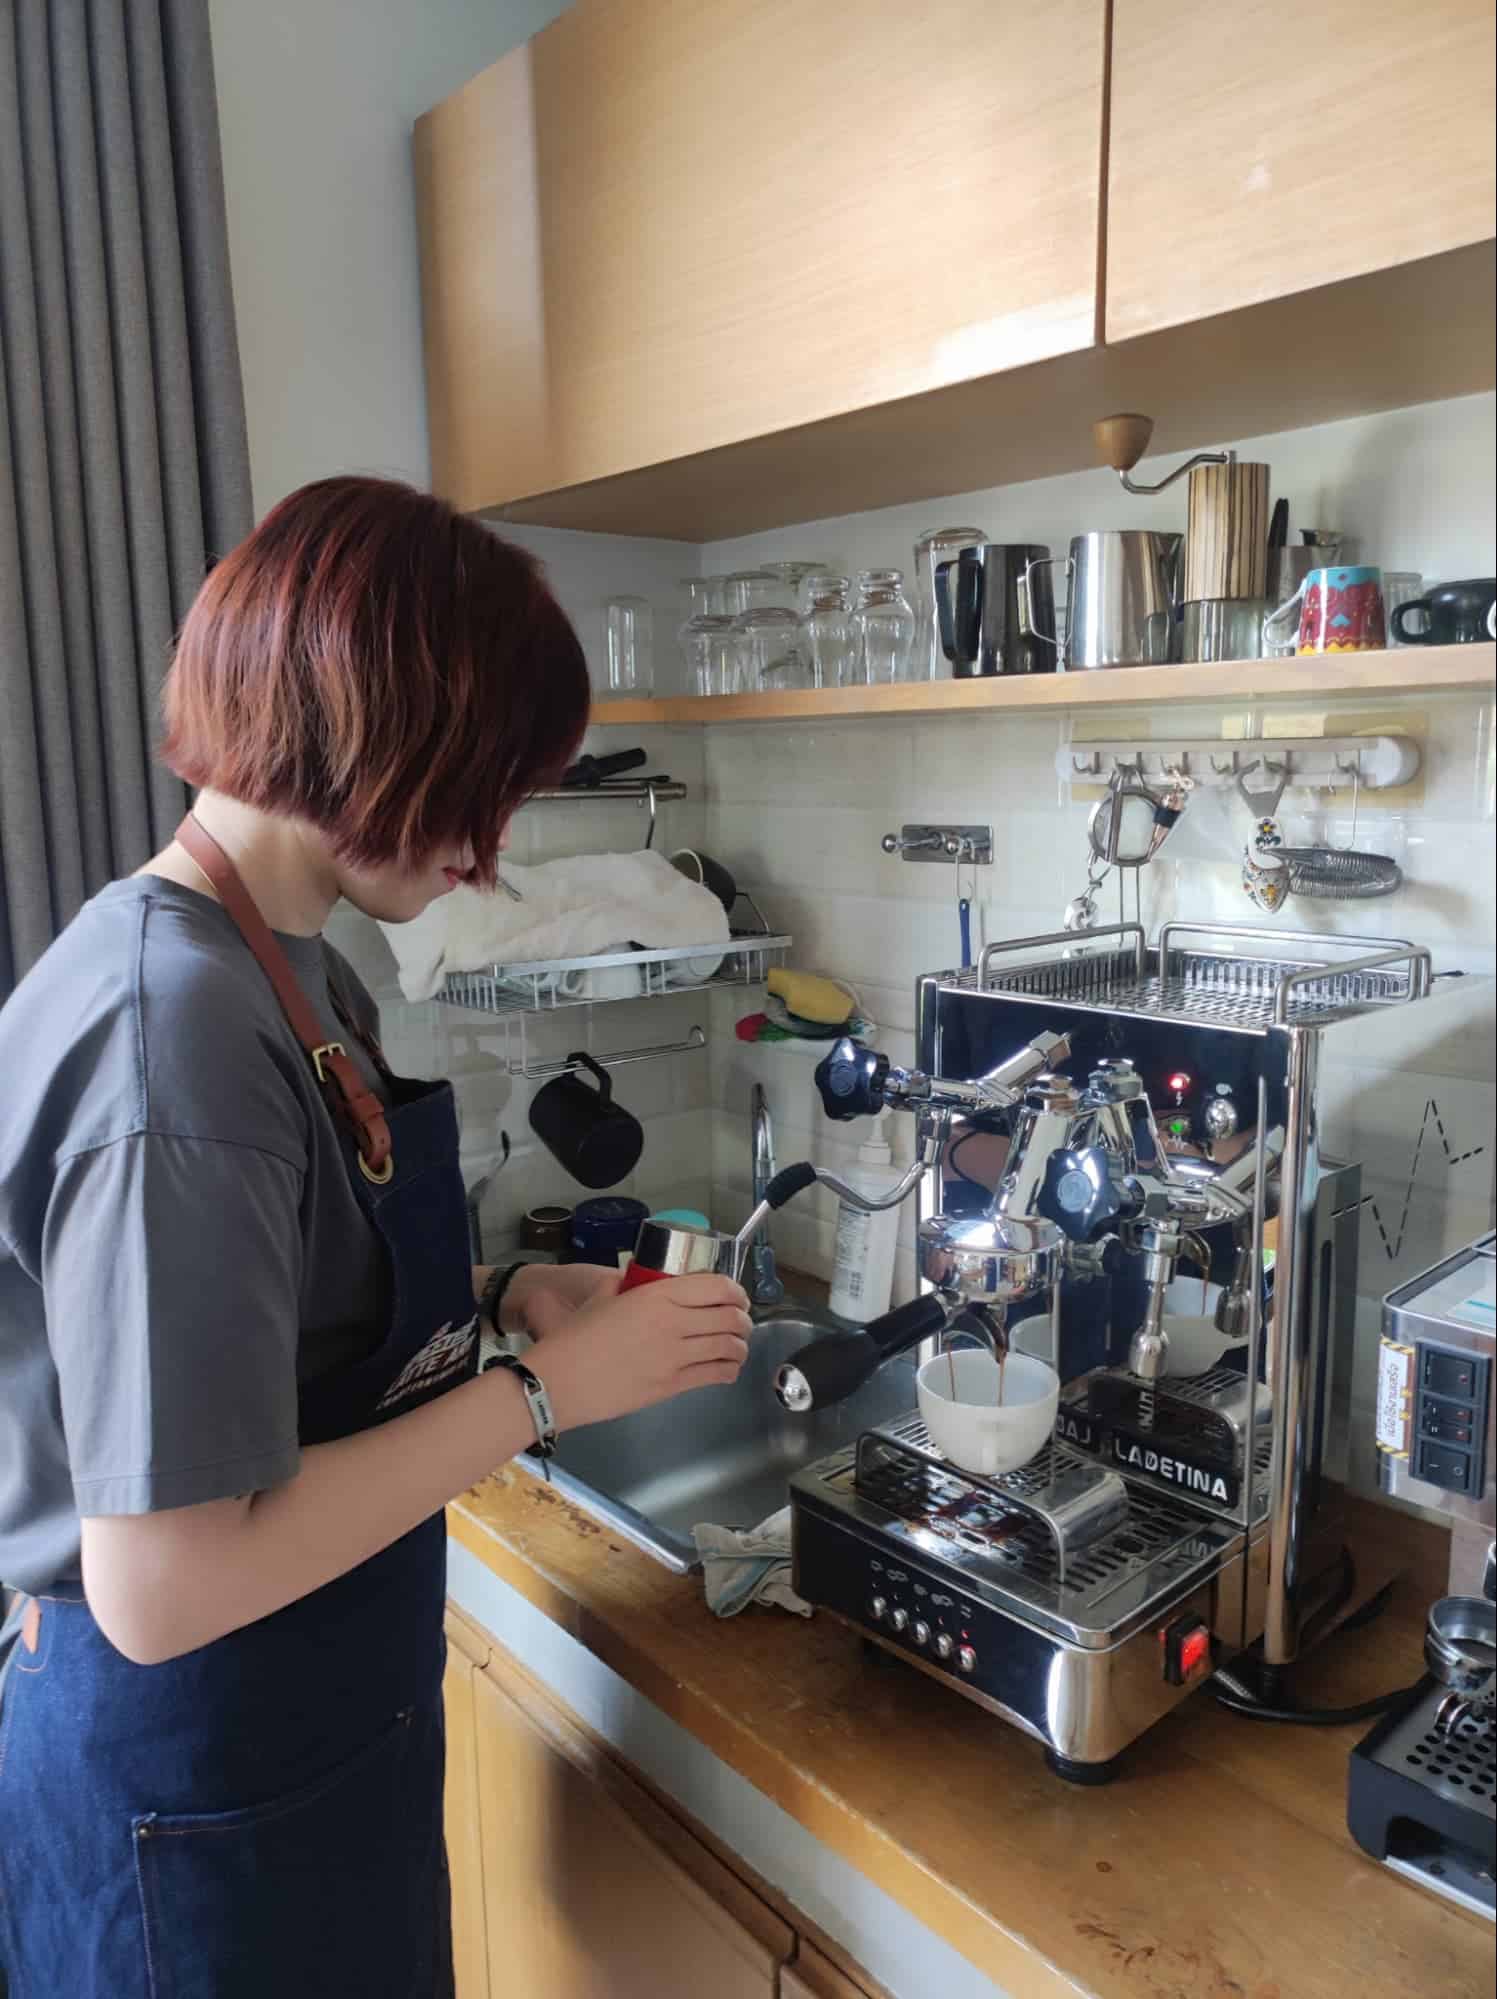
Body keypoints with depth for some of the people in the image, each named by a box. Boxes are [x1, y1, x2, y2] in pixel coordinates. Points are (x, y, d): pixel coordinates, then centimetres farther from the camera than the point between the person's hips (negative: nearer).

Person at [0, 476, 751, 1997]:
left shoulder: (290, 970, 0)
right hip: (200, 1796, -8)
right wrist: (545, 1388, -22)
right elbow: (163, 1582, -28)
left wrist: (500, 1299, -5)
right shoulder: (171, 1029, -30)